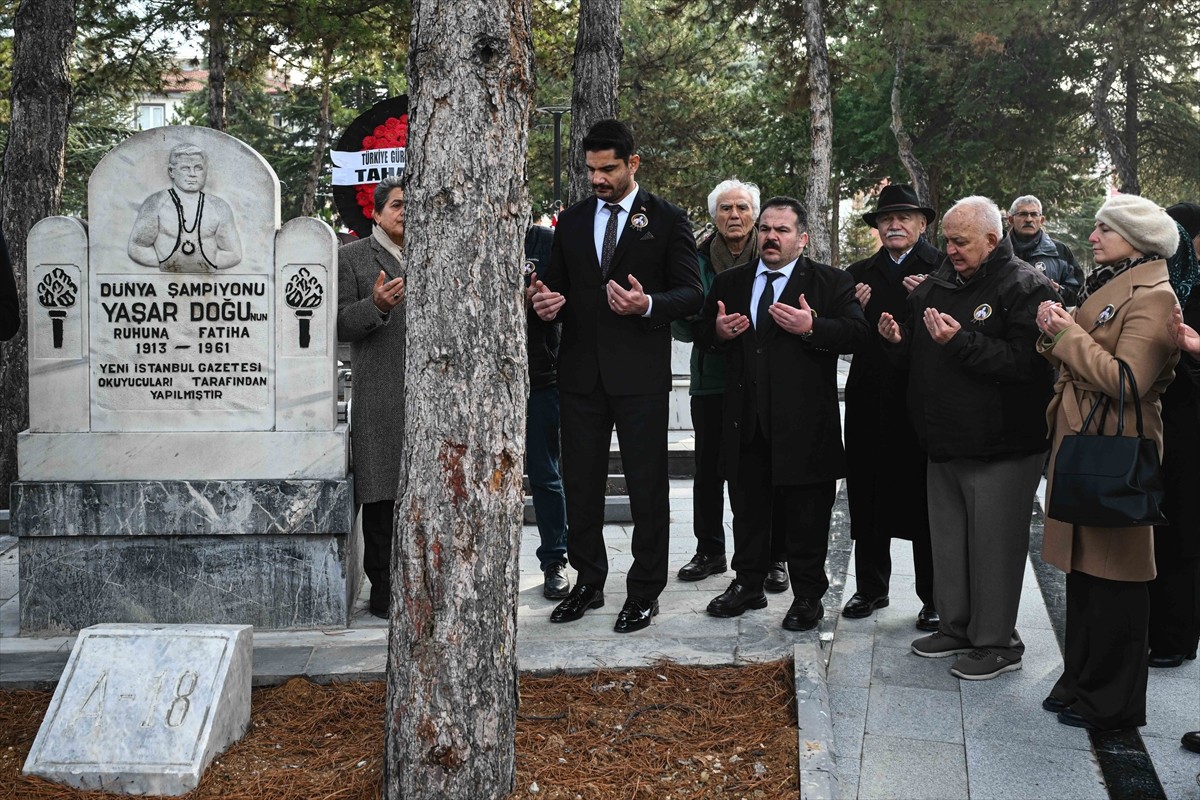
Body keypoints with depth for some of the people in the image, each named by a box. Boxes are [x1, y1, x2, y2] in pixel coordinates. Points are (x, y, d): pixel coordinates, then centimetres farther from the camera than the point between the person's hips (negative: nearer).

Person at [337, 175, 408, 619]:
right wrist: (376, 306, -20)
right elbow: (341, 324, -4)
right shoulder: (352, 258, 4)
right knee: (382, 498, -2)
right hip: (380, 398, -4)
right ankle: (383, 590, 7)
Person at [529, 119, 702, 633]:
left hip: (640, 373, -4)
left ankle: (644, 592, 12)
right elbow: (556, 287, 16)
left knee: (646, 485, 2)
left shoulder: (667, 220, 1)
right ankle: (588, 582, 23)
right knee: (580, 482, 9)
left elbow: (691, 293, -3)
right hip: (580, 372, 4)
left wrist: (648, 304, -22)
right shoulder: (571, 222, 13)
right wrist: (546, 303, -8)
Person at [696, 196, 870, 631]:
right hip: (747, 421, 4)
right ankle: (748, 585, 28)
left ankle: (807, 596, 15)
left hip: (803, 423, -4)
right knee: (748, 507, 14)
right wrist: (718, 331, -2)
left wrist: (811, 328, -24)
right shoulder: (730, 282, 13)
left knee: (806, 514, 3)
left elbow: (858, 331, -11)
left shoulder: (831, 283, 1)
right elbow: (703, 333, 20)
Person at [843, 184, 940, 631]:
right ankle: (871, 588, 24)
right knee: (867, 497, 9)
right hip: (870, 401, 4)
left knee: (925, 503, 3)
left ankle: (934, 598, 14)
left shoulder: (942, 270, -2)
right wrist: (856, 310, -9)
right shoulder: (860, 274, 13)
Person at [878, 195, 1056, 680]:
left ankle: (996, 643, 11)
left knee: (994, 543, -1)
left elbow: (1026, 363, -23)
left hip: (1001, 448, -8)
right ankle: (956, 626, 30)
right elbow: (917, 357, 22)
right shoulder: (937, 285, 12)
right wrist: (898, 340, 0)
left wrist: (963, 341, -27)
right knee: (948, 540, 16)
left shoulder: (1025, 288, -11)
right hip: (944, 442, 8)